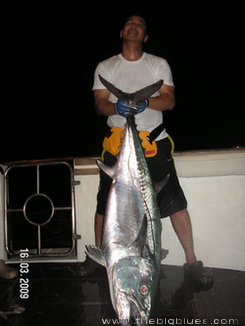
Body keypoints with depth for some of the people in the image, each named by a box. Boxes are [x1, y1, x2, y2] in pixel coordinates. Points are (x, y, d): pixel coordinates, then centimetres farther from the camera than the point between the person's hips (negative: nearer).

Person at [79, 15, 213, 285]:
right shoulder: (105, 67, 13)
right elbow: (99, 103, 3)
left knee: (175, 202, -6)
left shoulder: (159, 64, 12)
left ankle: (191, 262, 7)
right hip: (117, 143, 1)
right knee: (105, 202, 5)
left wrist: (145, 102, -20)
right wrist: (116, 107, -20)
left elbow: (169, 100, 1)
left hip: (154, 143, 0)